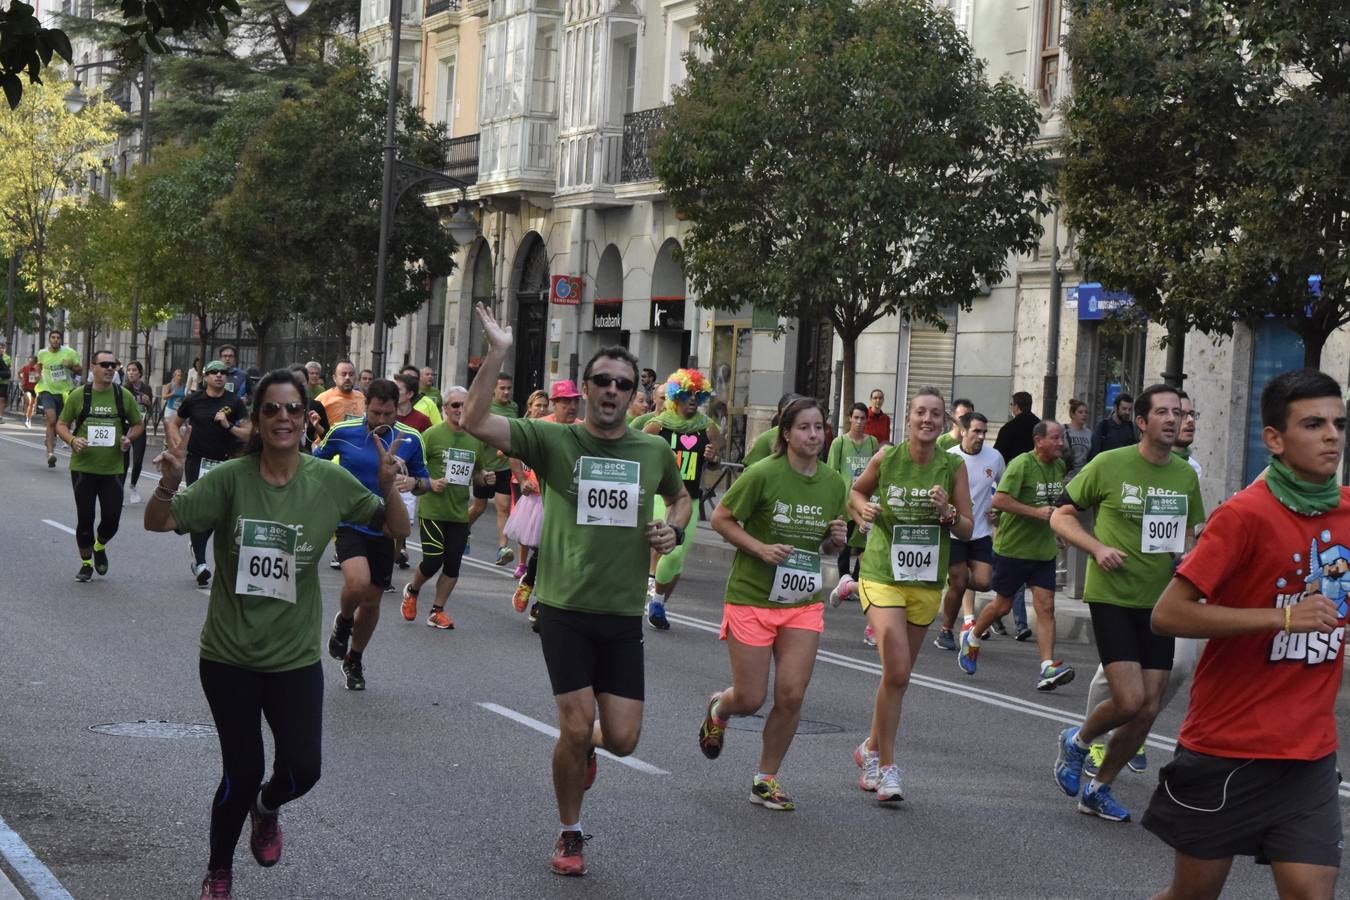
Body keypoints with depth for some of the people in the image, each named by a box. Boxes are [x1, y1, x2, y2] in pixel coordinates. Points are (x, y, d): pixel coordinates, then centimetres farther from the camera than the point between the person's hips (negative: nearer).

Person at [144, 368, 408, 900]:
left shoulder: (329, 481, -6)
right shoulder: (231, 479, -11)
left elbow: (397, 531, 0)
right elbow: (158, 523, -12)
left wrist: (388, 489, -20)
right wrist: (169, 483, -33)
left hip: (295, 656, 2)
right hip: (229, 654, -2)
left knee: (303, 769, -3)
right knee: (242, 772, 4)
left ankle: (266, 807, 36)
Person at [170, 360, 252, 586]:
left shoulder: (235, 403, 2)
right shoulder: (193, 400, 3)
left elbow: (249, 434, -1)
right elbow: (174, 424, 16)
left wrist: (228, 425, -15)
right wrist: (179, 444, 0)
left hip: (223, 463, 1)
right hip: (196, 462, -1)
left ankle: (196, 548, 32)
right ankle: (200, 562, -6)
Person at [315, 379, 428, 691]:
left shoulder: (410, 439, -4)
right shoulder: (343, 432, -8)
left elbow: (424, 482, 6)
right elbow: (316, 463, 10)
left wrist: (413, 482, -17)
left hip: (384, 529, 3)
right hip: (349, 523, -3)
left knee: (371, 601, 11)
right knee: (357, 582, -28)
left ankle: (354, 660, 35)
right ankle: (343, 622, 7)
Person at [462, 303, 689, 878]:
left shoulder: (654, 452, 4)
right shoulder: (552, 440, -5)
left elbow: (679, 497, 26)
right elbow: (474, 422, -18)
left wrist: (674, 529, 4)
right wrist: (498, 352, -25)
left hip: (624, 615, 3)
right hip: (565, 609, -3)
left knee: (622, 740, 1)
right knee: (576, 727, -7)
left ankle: (586, 746, 40)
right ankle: (570, 835, 17)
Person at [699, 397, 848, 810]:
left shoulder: (834, 482, 4)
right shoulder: (764, 474, -13)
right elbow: (720, 519, -6)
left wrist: (837, 541, -6)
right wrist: (760, 548, -18)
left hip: (804, 603, 4)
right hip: (751, 596, -4)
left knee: (791, 695, -4)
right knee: (750, 699, 1)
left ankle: (766, 780, 14)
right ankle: (718, 710, 39)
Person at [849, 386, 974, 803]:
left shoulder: (953, 467, -4)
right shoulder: (886, 458, -6)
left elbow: (967, 530, 0)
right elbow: (856, 491, 14)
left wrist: (948, 513, -20)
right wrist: (864, 508, -7)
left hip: (926, 583, 3)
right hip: (882, 576, -3)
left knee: (898, 675, 14)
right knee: (897, 671, -17)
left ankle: (872, 748, 35)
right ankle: (887, 767, -7)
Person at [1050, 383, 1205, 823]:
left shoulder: (1186, 476, 6)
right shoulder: (1109, 465, -8)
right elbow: (1061, 517, -1)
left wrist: (1186, 554, -3)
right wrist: (1097, 548, -17)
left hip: (1158, 602, 5)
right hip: (1112, 597, -5)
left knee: (1147, 711, 4)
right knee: (1129, 701, -16)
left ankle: (1099, 787, 23)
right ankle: (1077, 741, 16)